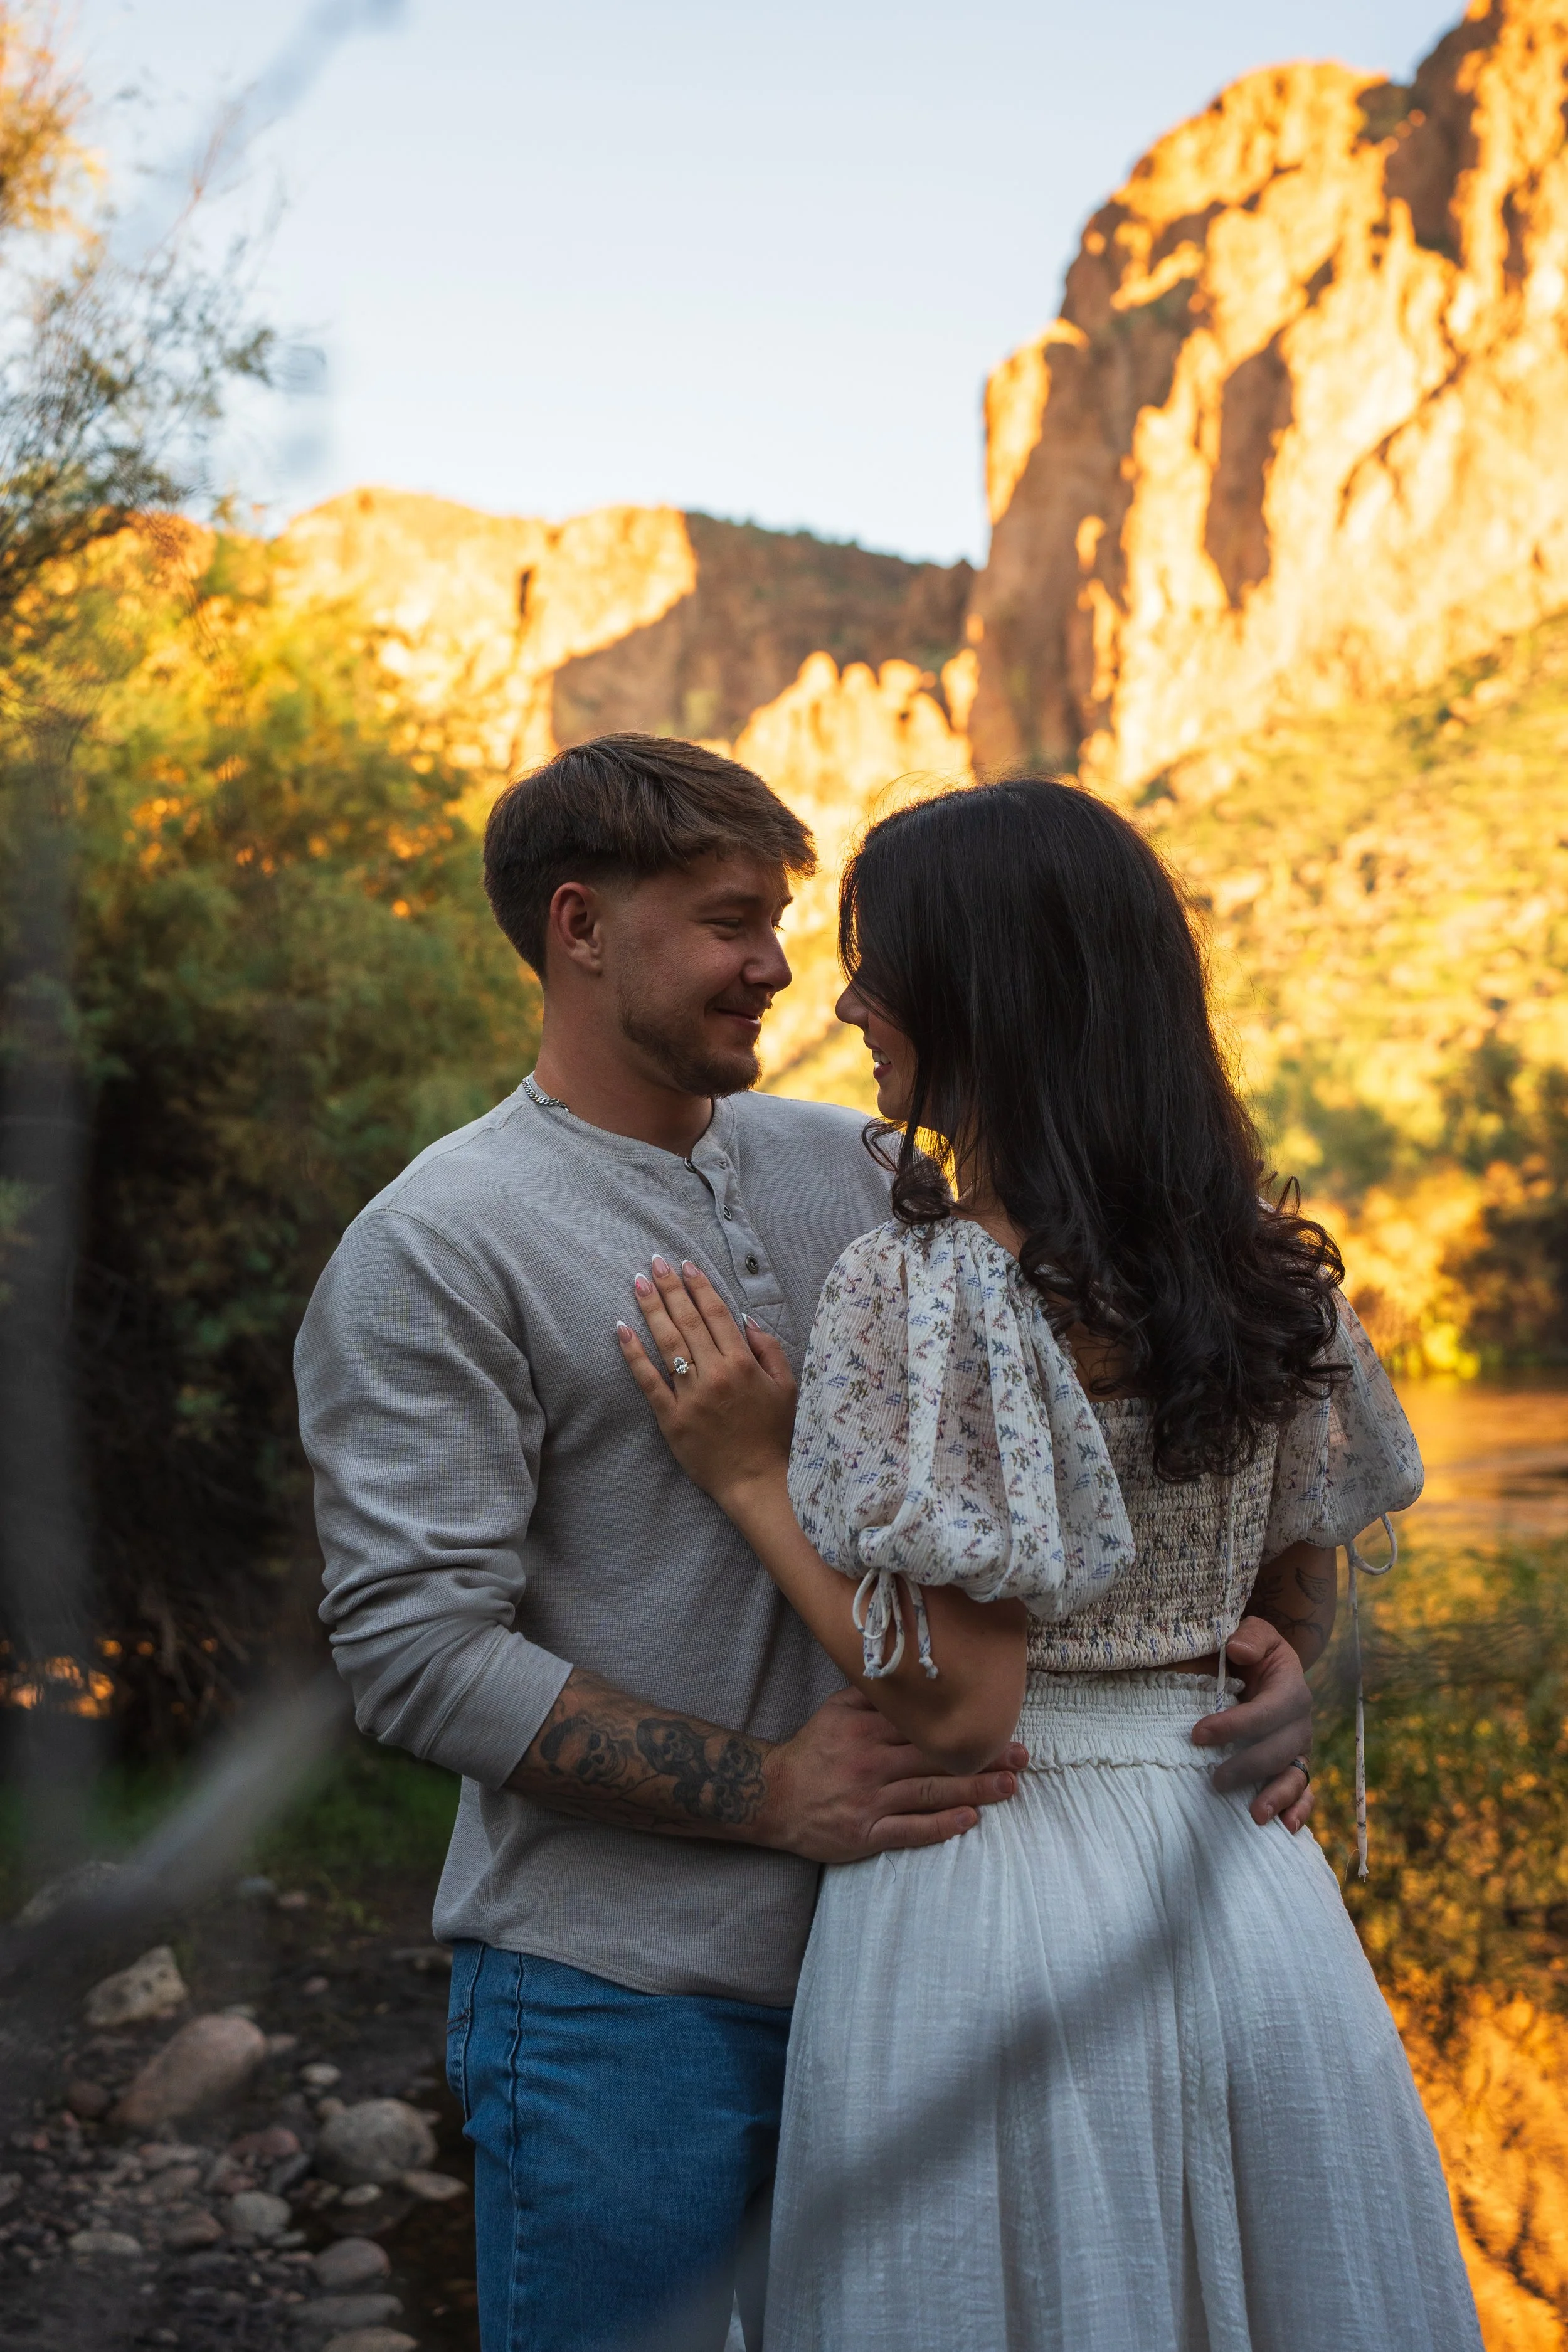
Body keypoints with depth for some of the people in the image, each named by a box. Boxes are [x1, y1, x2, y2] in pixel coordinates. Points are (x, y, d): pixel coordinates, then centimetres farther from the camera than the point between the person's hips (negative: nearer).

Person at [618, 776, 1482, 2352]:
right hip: (1245, 1885, 7)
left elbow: (952, 1707, -19)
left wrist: (750, 1478, -13)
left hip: (1000, 1901, -7)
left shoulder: (926, 1291, -18)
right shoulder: (1261, 1269, 4)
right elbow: (1301, 1626, 12)